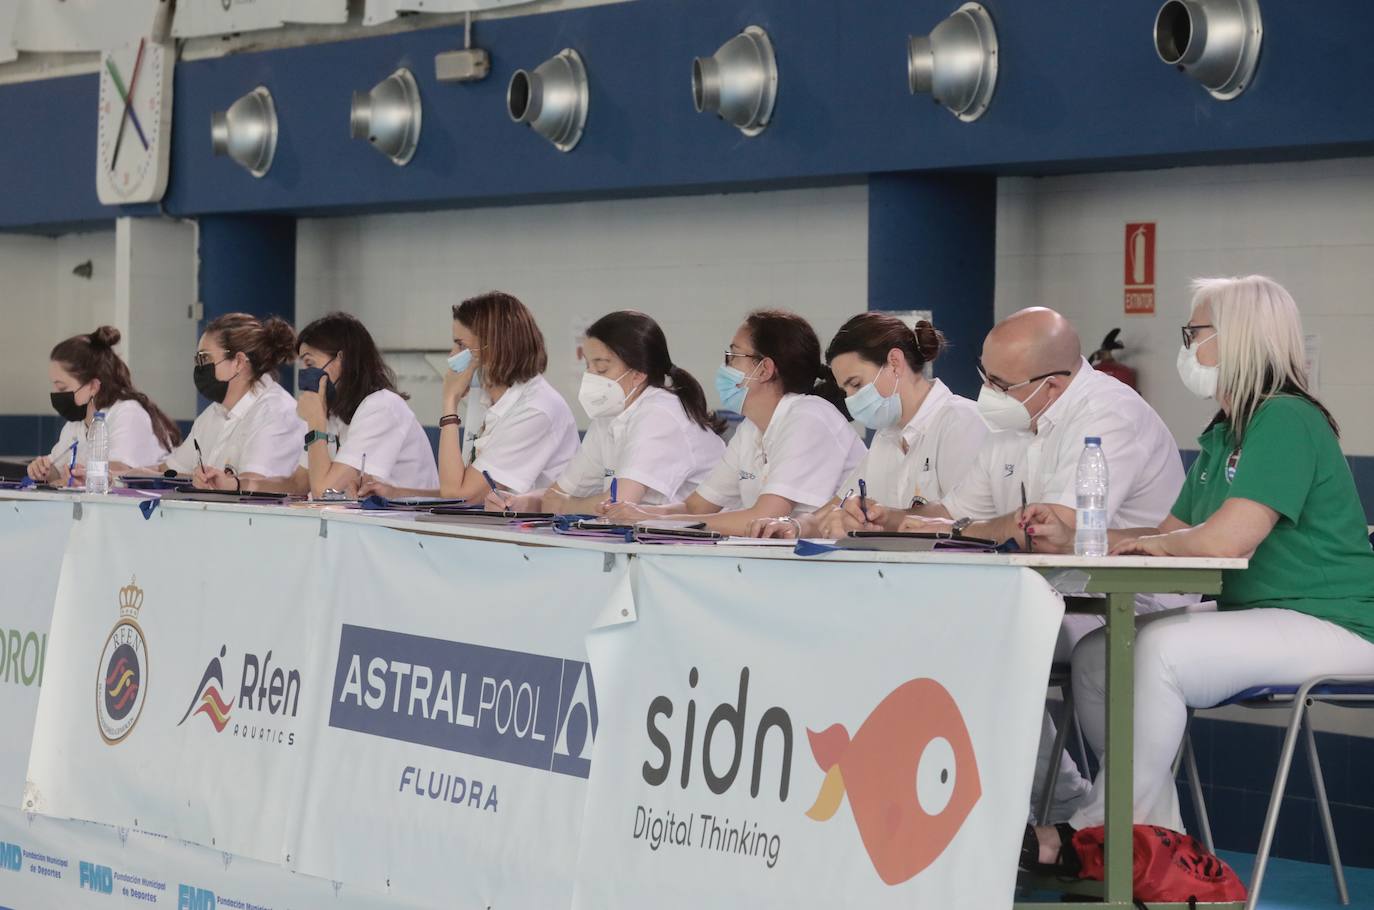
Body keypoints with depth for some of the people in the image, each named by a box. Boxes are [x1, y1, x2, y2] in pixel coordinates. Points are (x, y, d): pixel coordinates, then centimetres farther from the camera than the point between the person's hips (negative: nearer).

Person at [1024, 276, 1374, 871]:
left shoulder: (1285, 421, -16)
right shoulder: (1221, 436, 15)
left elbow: (1224, 541, -25)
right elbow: (1171, 535, 16)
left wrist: (1149, 542, -6)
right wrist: (1074, 534, 5)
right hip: (1256, 617, 10)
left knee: (1161, 649, -29)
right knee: (1097, 654, -6)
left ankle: (1094, 834, -18)